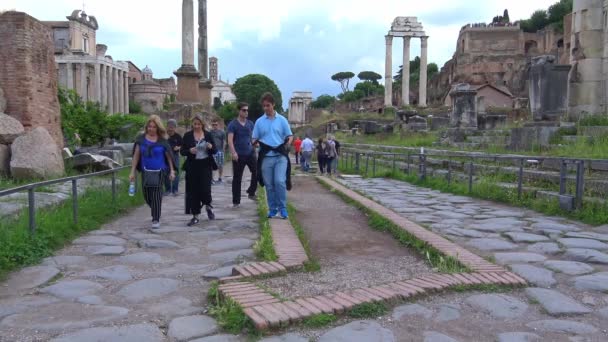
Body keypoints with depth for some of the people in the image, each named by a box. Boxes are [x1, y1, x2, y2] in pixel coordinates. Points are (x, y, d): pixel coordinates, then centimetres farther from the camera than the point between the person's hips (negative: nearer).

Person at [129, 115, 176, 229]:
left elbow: (168, 156, 2)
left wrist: (172, 171, -2)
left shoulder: (162, 141, -2)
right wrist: (132, 171, 2)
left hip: (159, 171, -2)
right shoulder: (141, 139, 2)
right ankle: (155, 211, 36)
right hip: (146, 171, 3)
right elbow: (136, 155, 4)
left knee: (156, 194, -5)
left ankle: (156, 219, 5)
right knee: (146, 195, 7)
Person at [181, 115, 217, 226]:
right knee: (193, 191, 2)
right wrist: (189, 151, -16)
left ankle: (208, 207, 25)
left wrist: (211, 147, -14)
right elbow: (182, 151, 4)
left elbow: (215, 150, 8)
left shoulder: (208, 135, 5)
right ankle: (195, 216, 12)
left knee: (205, 188, -7)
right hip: (192, 166, 1)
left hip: (206, 165, 0)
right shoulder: (187, 135, 4)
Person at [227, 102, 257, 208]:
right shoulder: (233, 124, -4)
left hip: (250, 153, 4)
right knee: (237, 178, 2)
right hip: (238, 155, -4)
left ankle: (251, 192, 17)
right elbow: (230, 140, -12)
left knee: (256, 172, -5)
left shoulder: (250, 123, 10)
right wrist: (233, 152, -23)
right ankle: (236, 201, 11)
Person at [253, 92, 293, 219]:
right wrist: (252, 144, -11)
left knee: (279, 181, -14)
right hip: (266, 157, 2)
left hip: (280, 156, -2)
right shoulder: (259, 121, 8)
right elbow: (255, 138, 10)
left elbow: (289, 135, 7)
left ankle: (282, 207, 1)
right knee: (269, 185, 7)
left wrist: (288, 142, -14)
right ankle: (272, 208, 19)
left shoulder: (282, 120, 4)